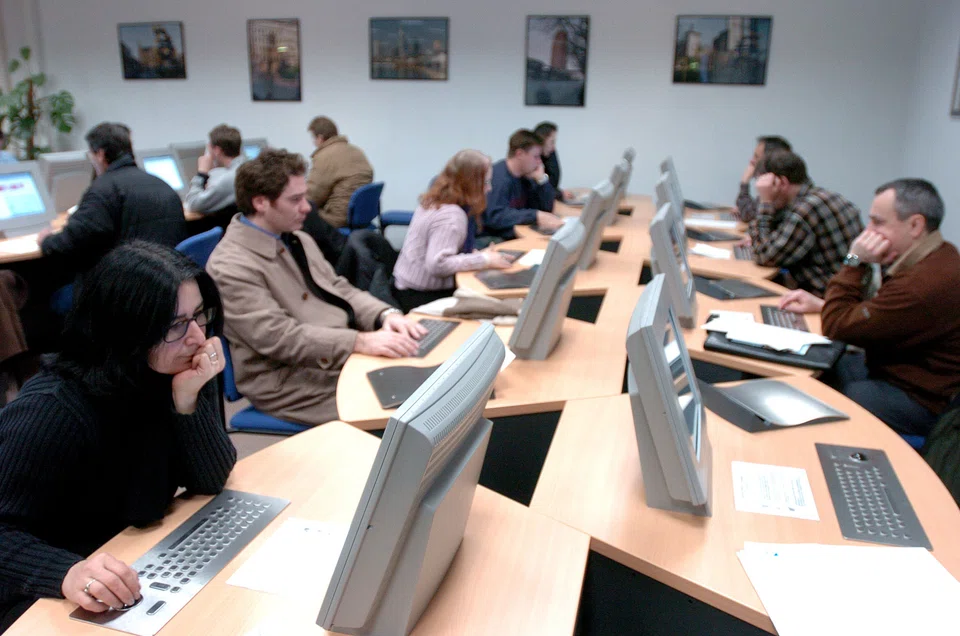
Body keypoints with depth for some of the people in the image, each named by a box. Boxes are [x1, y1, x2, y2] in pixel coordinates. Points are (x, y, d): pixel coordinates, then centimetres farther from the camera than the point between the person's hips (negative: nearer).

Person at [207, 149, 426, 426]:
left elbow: (340, 289, 11)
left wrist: (385, 314, -9)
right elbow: (280, 337, -24)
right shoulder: (231, 266, -17)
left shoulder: (298, 239, 11)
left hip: (346, 352, 8)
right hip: (293, 381, -8)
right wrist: (361, 341, -32)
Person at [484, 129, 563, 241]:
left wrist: (542, 179, -2)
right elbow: (495, 216, -29)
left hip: (517, 235, 8)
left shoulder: (525, 175, 7)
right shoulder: (499, 176, -18)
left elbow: (547, 208, 12)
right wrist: (536, 216, -32)